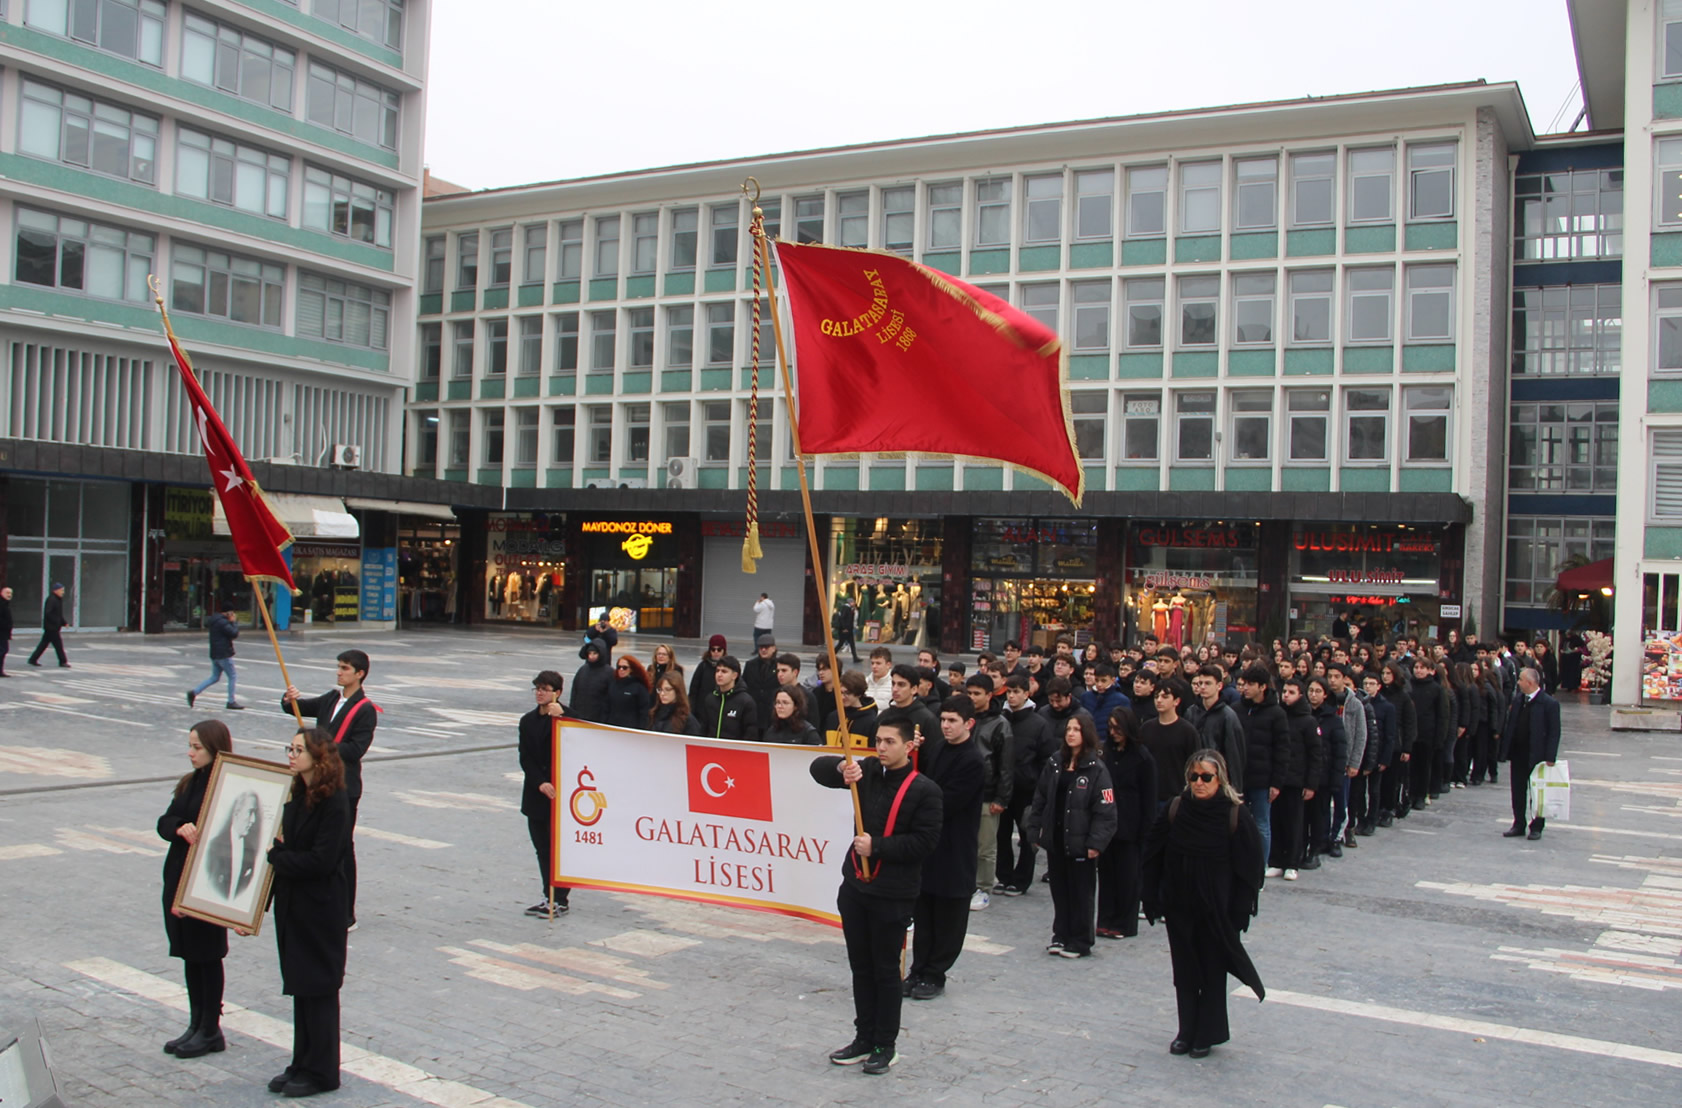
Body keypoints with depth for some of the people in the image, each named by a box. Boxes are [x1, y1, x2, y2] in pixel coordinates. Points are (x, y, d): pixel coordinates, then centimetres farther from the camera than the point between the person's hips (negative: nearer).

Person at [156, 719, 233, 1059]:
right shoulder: (189, 783, 10)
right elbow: (164, 823, 4)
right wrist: (180, 828, -21)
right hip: (178, 877, 8)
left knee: (206, 956, 3)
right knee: (189, 954, 15)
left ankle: (211, 1031, 14)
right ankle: (197, 1025, 26)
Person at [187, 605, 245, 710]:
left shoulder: (213, 620, 12)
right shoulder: (223, 622, -18)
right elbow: (234, 634, -22)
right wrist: (233, 623, -7)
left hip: (214, 654, 9)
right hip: (224, 654, -9)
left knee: (214, 677, 17)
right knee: (232, 677, 1)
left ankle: (194, 692, 7)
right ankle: (231, 702, 5)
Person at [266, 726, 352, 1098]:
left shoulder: (335, 802, -18)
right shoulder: (297, 795, 8)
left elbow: (321, 860, -22)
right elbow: (289, 841, 14)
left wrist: (275, 855, -16)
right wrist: (277, 845, -3)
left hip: (321, 909, -8)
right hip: (293, 904, 8)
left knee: (318, 988, 2)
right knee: (299, 986, 15)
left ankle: (321, 1071, 13)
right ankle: (302, 1063, 26)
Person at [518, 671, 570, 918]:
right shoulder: (528, 721, 10)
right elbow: (525, 758, 5)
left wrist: (561, 714, -30)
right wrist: (540, 783, -10)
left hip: (562, 792, -6)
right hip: (536, 793, 6)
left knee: (559, 848, -3)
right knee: (542, 848, 11)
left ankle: (559, 899, 5)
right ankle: (549, 896, 20)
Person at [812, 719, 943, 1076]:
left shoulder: (925, 790, -11)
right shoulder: (868, 771, 5)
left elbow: (925, 841, -16)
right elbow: (819, 768, 3)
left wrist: (877, 847, -20)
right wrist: (841, 767, -19)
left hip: (893, 895, -5)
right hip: (854, 886, 6)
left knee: (885, 970, 5)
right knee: (860, 967, 14)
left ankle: (886, 1046, 18)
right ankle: (864, 1038, 27)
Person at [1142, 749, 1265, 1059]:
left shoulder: (1236, 815, -11)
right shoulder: (1175, 810, -3)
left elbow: (1250, 865, -7)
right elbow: (1153, 856, 2)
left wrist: (1240, 910, -10)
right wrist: (1153, 900, 0)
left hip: (1217, 910, -3)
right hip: (1179, 906, 3)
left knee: (1213, 971, 7)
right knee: (1184, 971, 11)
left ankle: (1207, 1034, 20)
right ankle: (1187, 1031, 24)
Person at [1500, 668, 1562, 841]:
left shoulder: (1549, 703, -12)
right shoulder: (1517, 700, 6)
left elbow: (1554, 732, -12)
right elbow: (1509, 726, 9)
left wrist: (1550, 757, -17)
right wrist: (1504, 751, 4)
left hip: (1537, 756, -5)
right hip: (1517, 754, 6)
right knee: (1517, 792, 11)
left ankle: (1536, 827, 16)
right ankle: (1518, 825, 20)